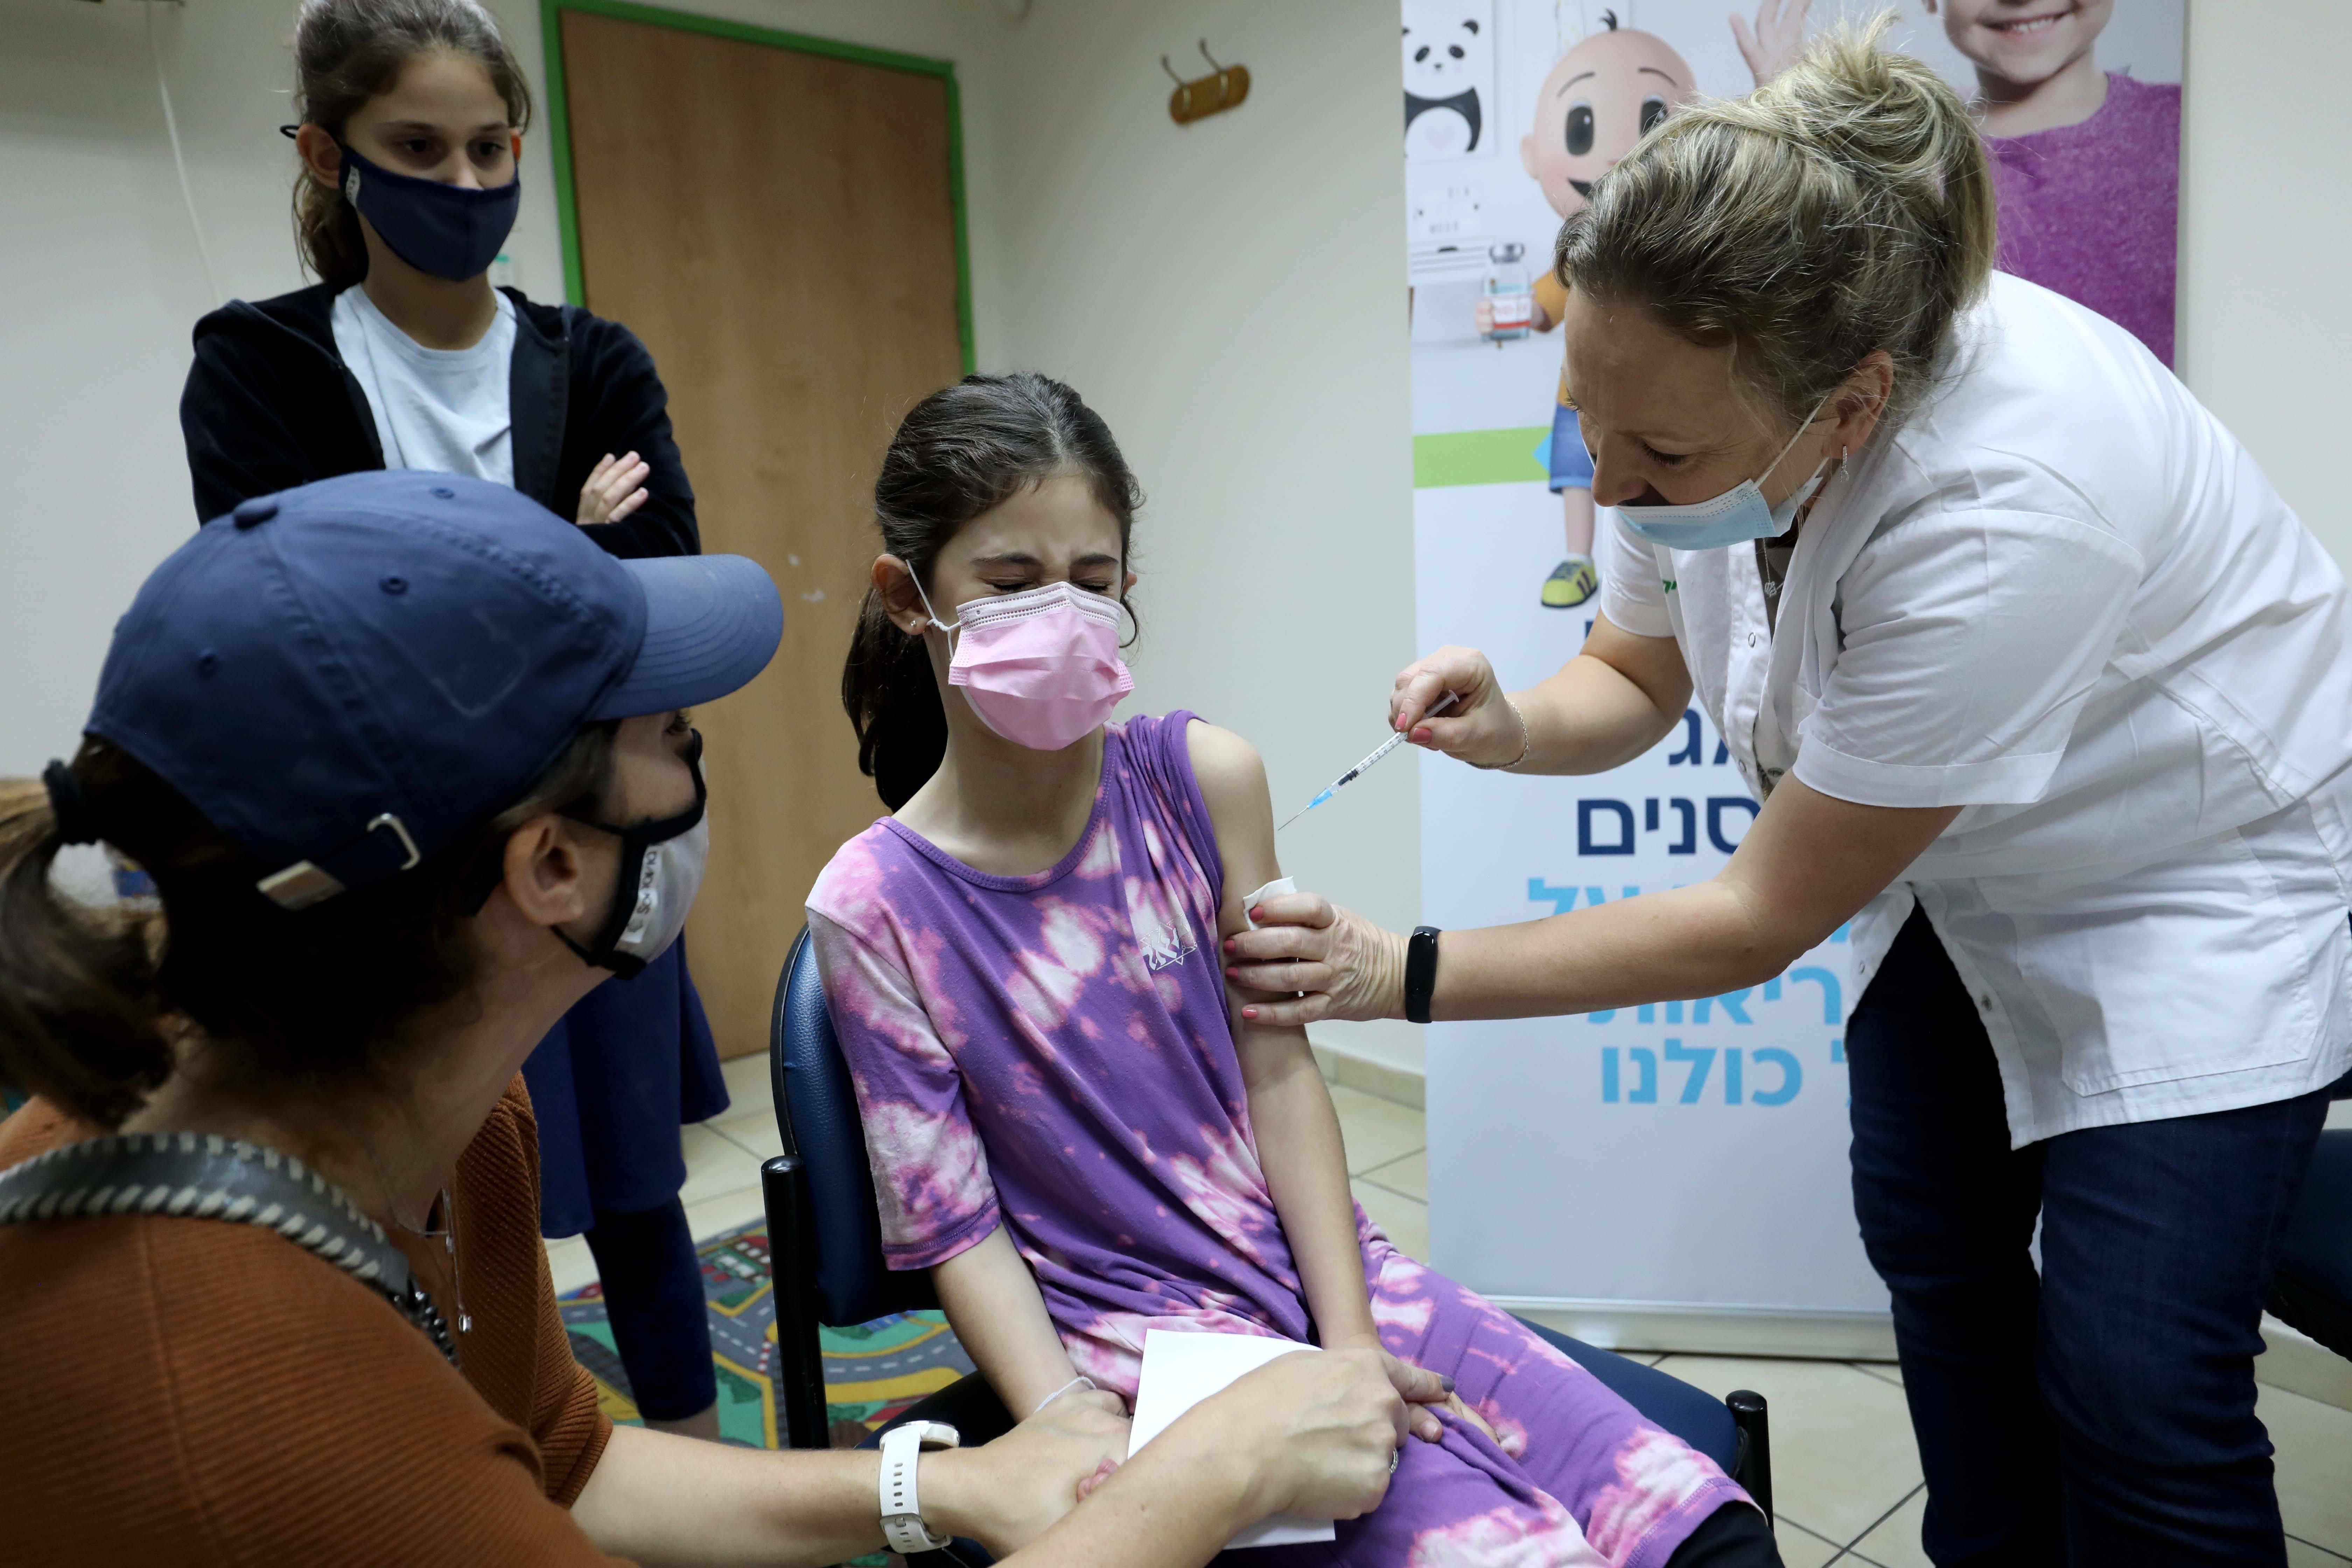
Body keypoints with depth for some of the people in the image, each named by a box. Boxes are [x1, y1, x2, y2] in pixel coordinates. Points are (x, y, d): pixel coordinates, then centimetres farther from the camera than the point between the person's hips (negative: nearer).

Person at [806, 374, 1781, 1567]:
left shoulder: (1203, 779, -4)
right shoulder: (875, 907, -11)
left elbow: (1279, 1069, -3)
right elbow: (953, 1230, -6)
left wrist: (1350, 1340, -8)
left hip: (1326, 1266, 4)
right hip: (1142, 1342, -3)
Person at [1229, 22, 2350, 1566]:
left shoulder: (2005, 507, -40)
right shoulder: (1704, 394, -19)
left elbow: (1761, 921, -30)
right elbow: (1636, 677, -1)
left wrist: (1403, 974, -28)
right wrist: (1509, 726, -25)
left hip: (2200, 879, -6)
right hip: (1957, 865, 6)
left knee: (2132, 1385, -8)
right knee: (1932, 1244, 13)